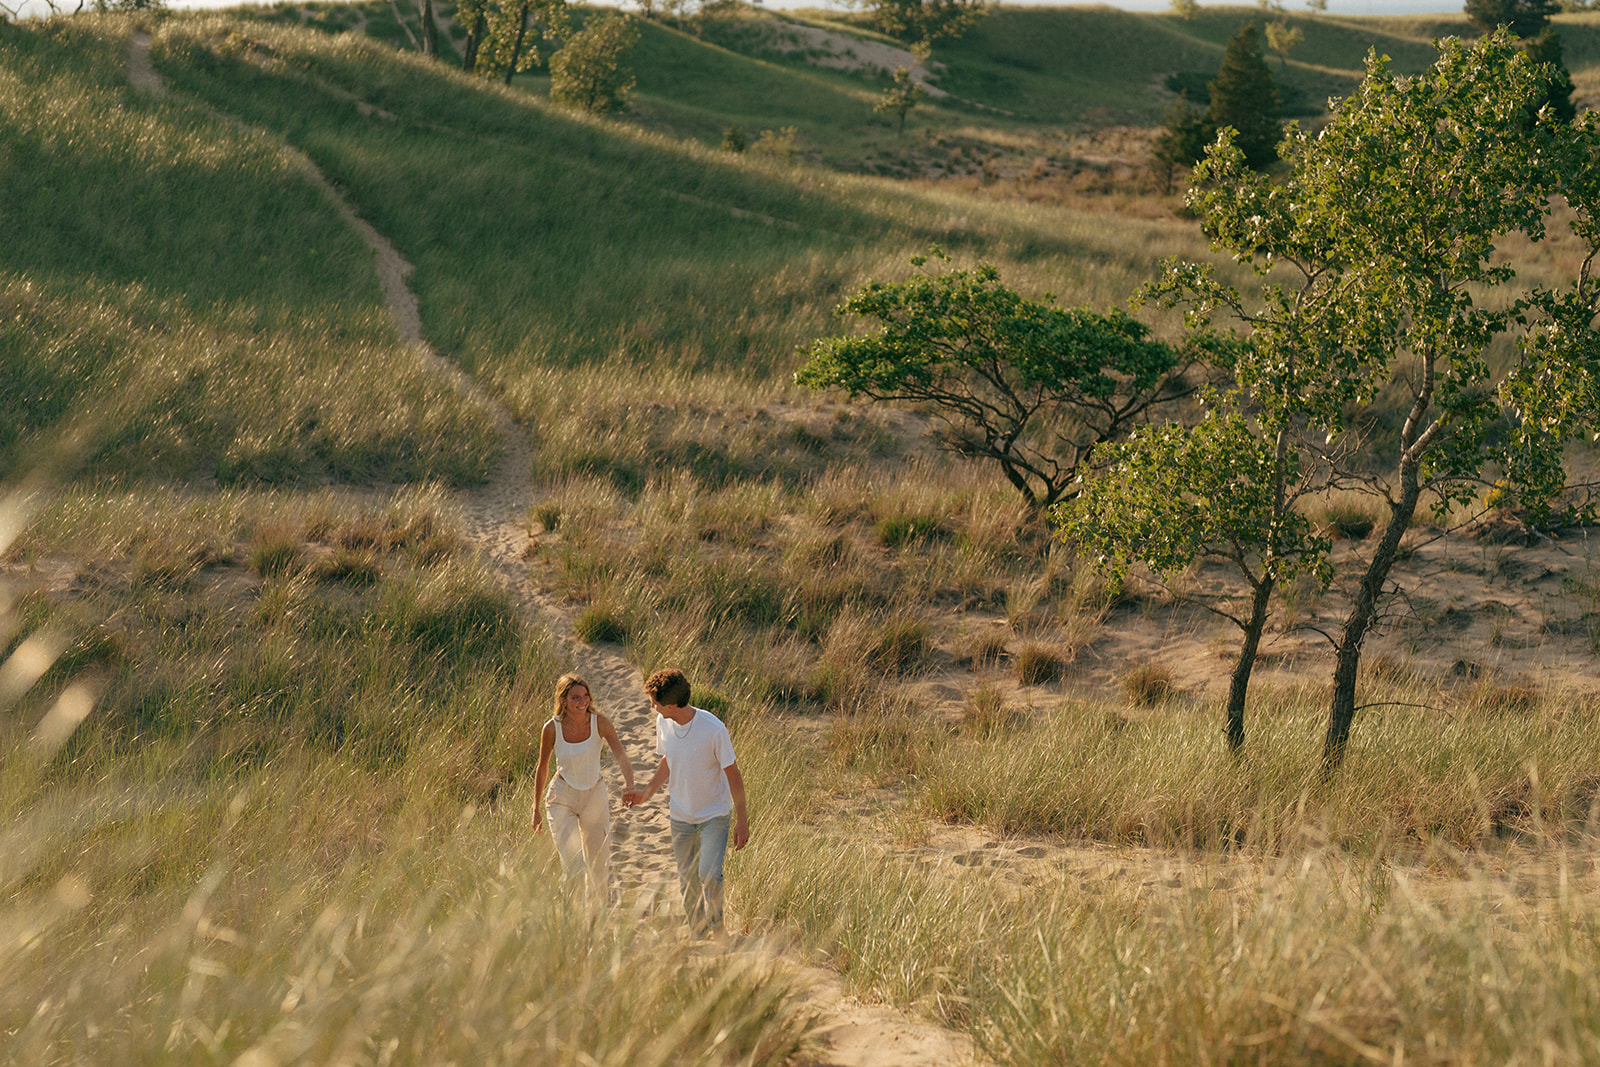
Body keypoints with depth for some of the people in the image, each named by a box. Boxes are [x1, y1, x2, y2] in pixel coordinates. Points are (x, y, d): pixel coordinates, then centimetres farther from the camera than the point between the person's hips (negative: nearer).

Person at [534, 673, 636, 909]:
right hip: (563, 798, -2)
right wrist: (536, 809, 4)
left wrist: (630, 787, -43)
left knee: (599, 864, 14)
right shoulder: (552, 728, -15)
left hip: (595, 796, 2)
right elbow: (542, 768, -1)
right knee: (572, 864, -15)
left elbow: (621, 756, -24)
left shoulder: (599, 723, -14)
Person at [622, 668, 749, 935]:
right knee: (687, 880, 10)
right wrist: (647, 793, 4)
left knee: (709, 875, -19)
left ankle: (716, 925, 6)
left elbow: (733, 775, -13)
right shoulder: (663, 723, -6)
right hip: (680, 816, 5)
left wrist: (742, 820, -10)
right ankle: (698, 934, 27)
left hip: (715, 815, -5)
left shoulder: (713, 730, -24)